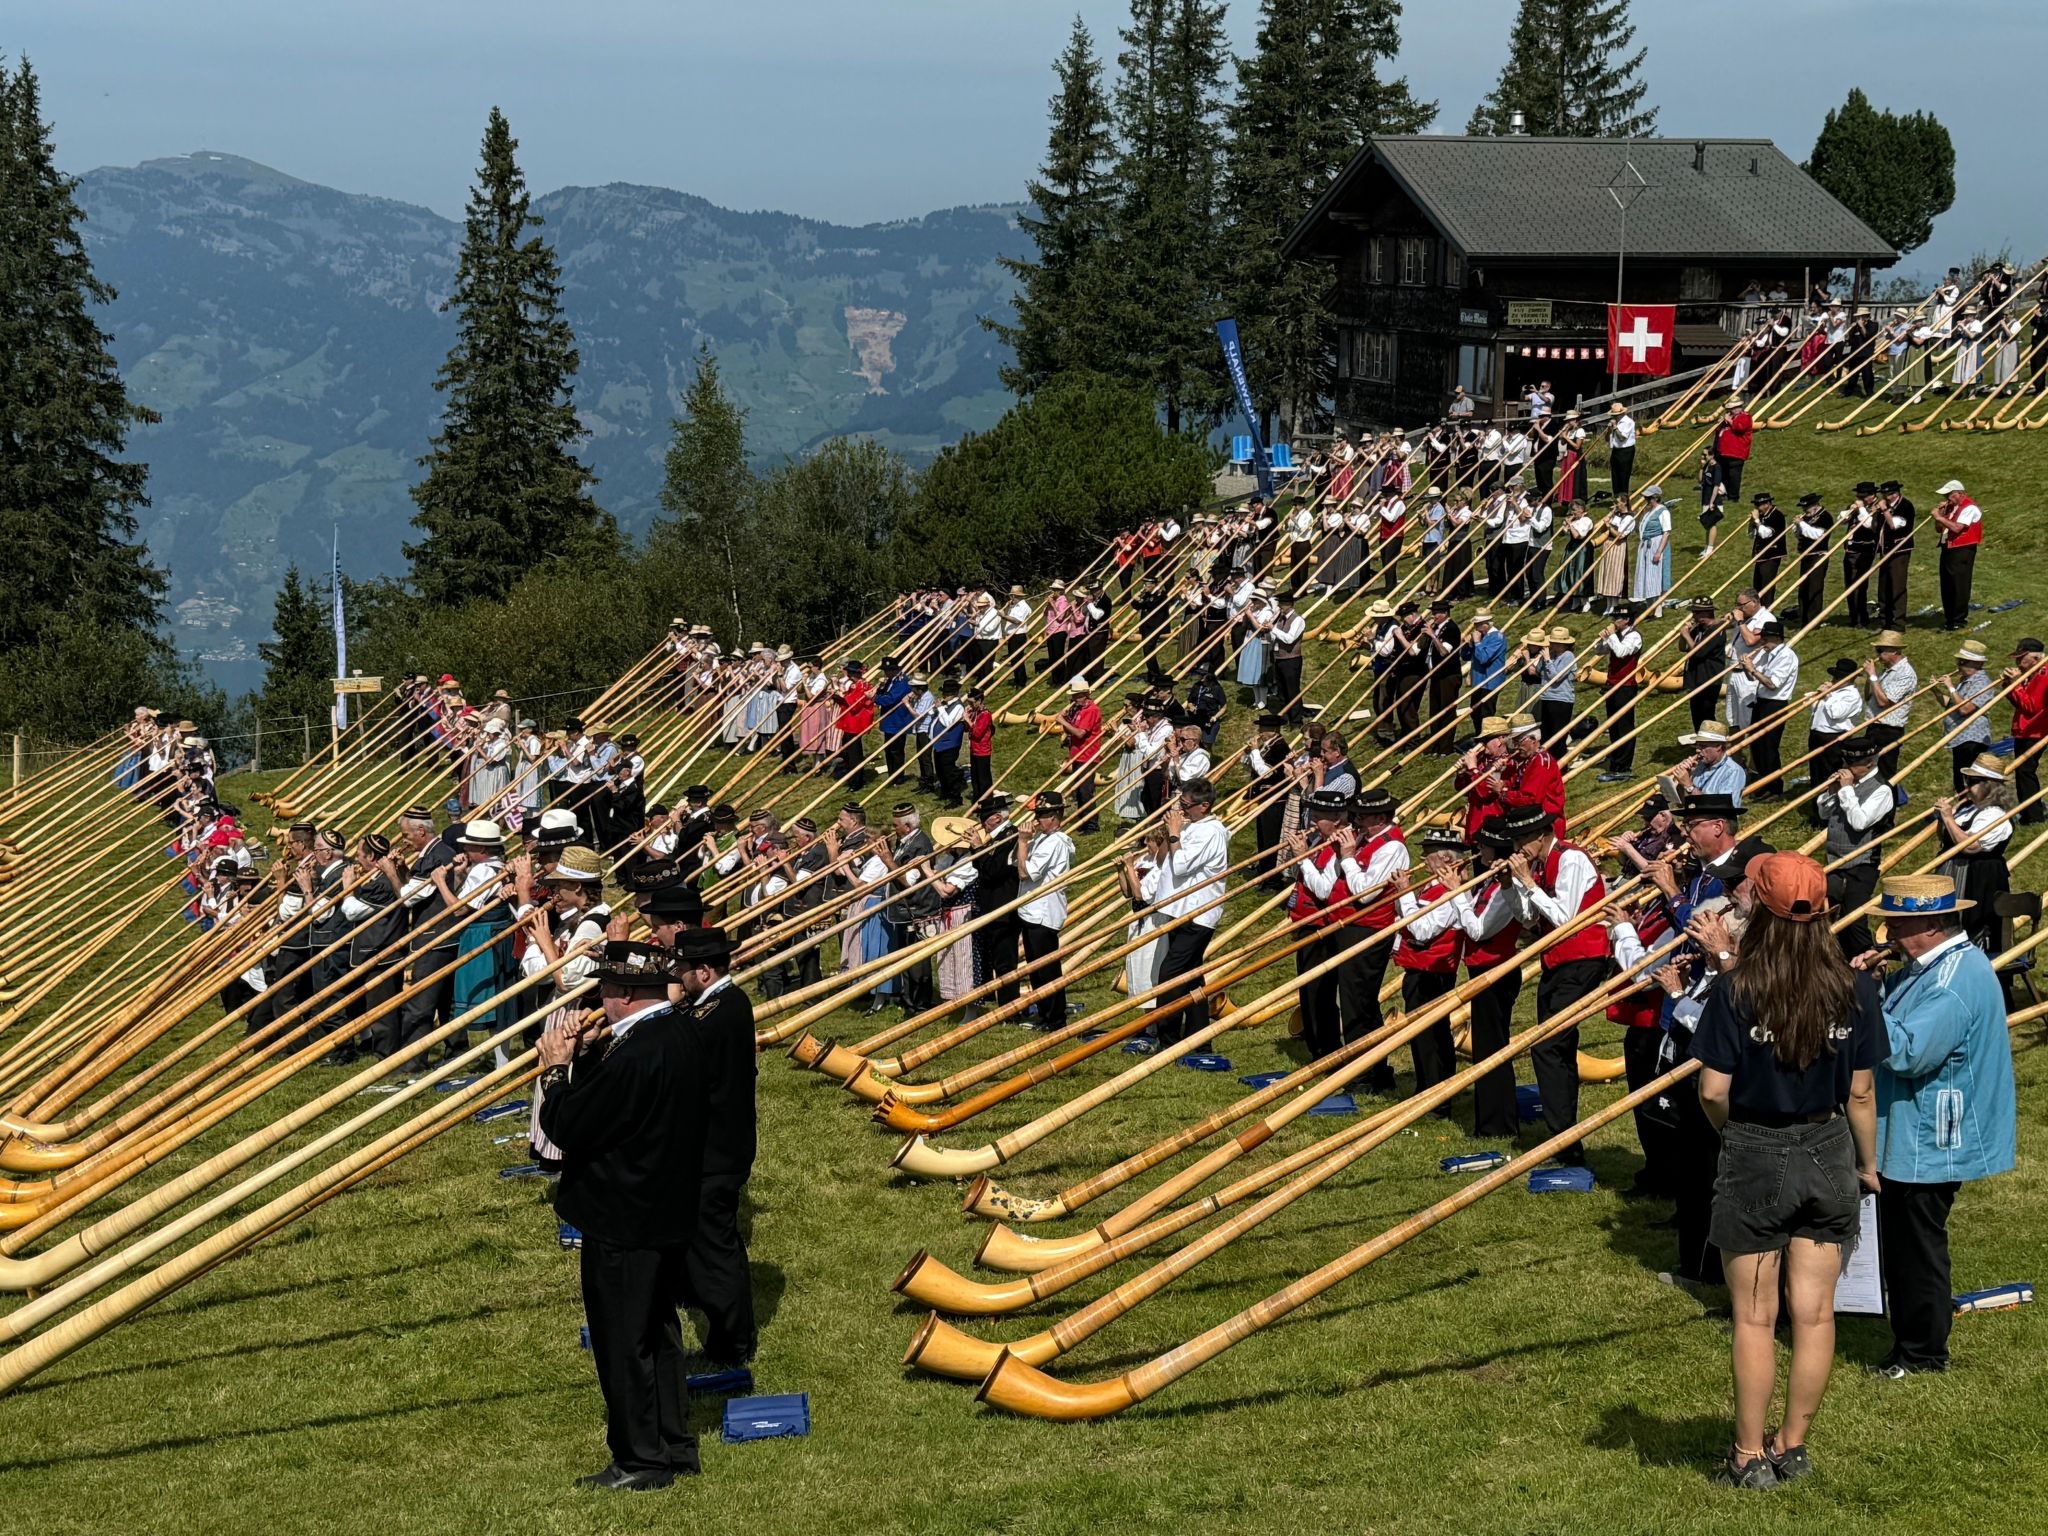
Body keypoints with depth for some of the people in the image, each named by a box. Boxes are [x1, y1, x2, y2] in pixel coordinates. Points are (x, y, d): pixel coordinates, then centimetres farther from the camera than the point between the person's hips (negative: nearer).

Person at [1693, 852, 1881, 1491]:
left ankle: (1750, 1457, 14)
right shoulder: (1853, 989, -8)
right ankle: (1793, 1446, 21)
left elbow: (1712, 1091, -13)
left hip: (1753, 1159, -2)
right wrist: (1868, 1162, 12)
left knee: (1755, 1318, 7)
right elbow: (1861, 1091, -2)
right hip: (1828, 1155, 3)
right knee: (1814, 1313, 11)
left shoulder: (1735, 991, -16)